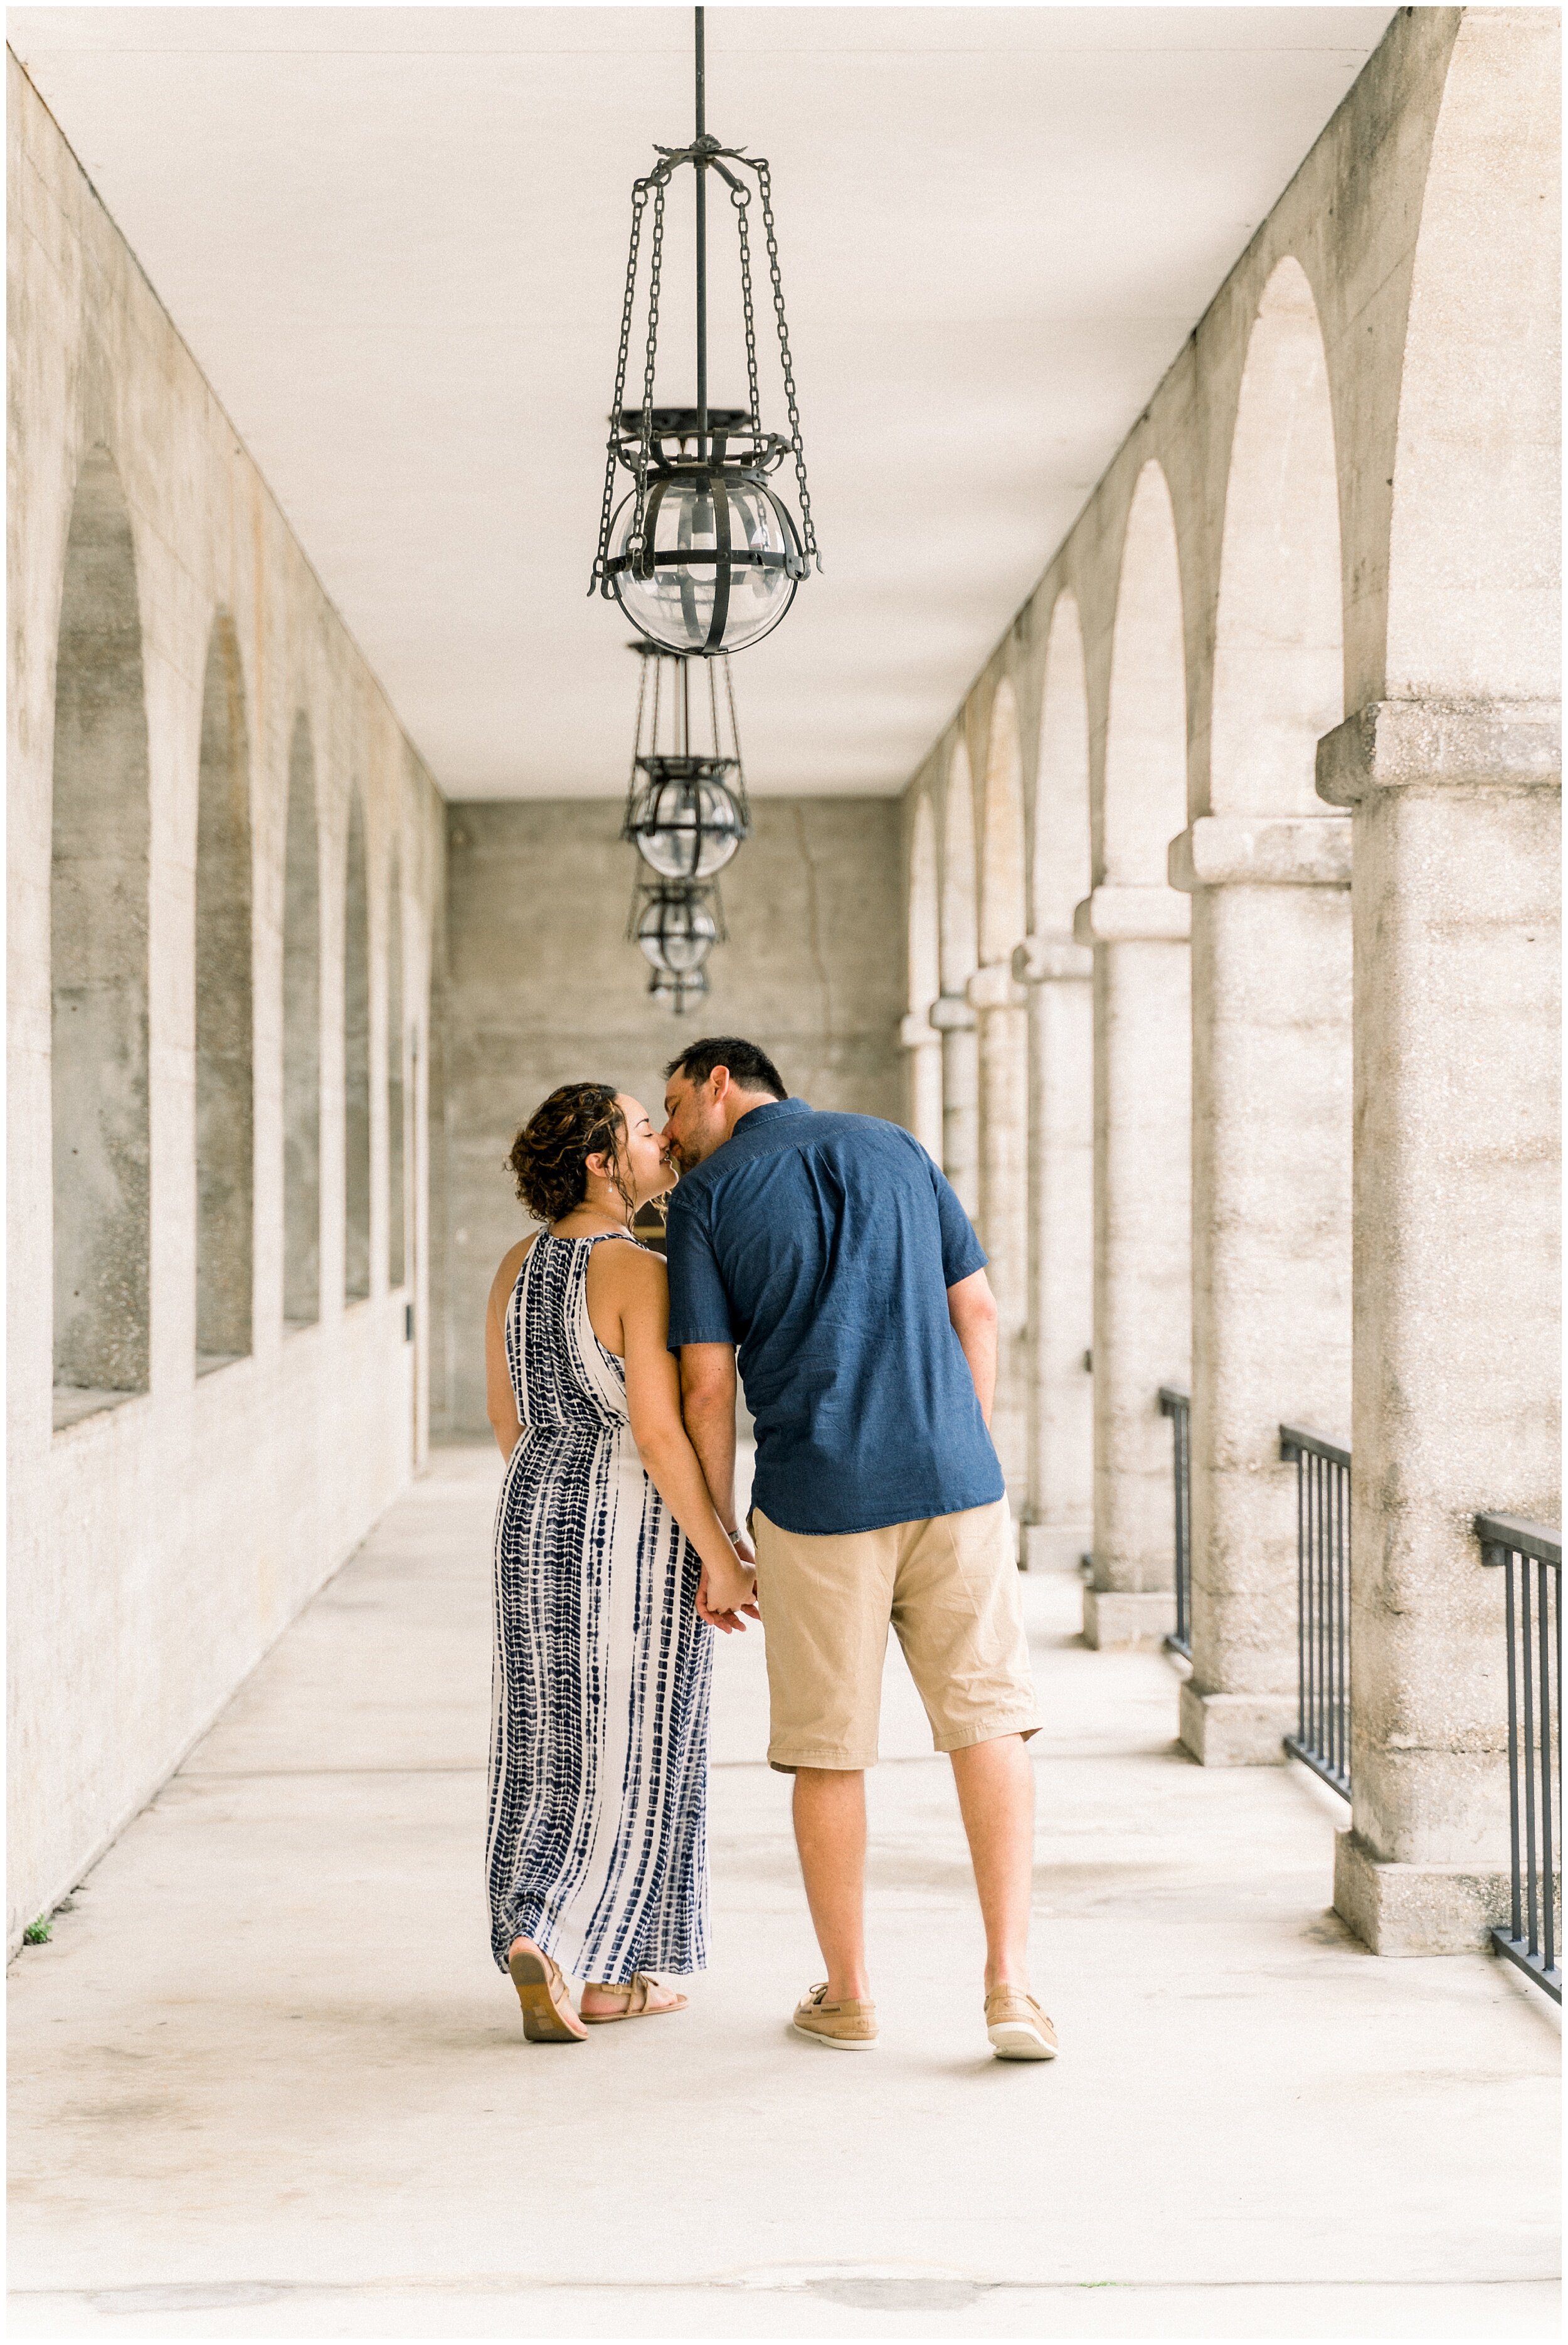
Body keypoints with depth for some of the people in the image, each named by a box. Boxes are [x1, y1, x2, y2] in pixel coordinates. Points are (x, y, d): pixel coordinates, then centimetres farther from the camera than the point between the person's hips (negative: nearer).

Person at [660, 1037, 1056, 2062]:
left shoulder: (706, 1196, 2)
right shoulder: (895, 1148, 13)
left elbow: (707, 1386, -3)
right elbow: (978, 1310, 12)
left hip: (817, 1500, -2)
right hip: (951, 1479, 2)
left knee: (828, 1749, 10)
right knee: (988, 1721, 7)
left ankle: (849, 1994, 19)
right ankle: (1012, 1983, -3)